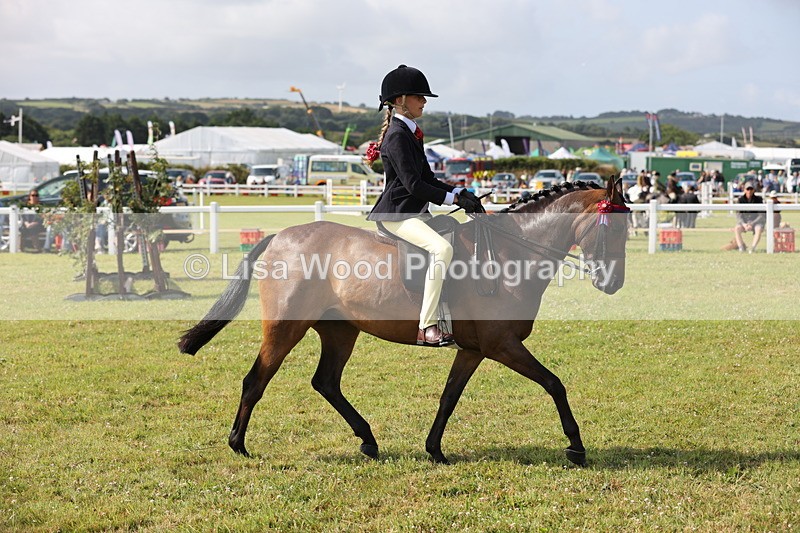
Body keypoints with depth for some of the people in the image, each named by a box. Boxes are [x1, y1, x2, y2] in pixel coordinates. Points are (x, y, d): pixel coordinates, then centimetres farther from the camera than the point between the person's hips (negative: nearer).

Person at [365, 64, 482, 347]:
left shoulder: (411, 133, 17)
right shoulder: (397, 135, -14)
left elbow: (428, 179, 17)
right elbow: (414, 185, -20)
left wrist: (461, 193, 2)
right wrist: (454, 198, -19)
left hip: (416, 212, 11)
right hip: (397, 213, -11)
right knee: (442, 248, -31)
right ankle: (427, 327, -31)